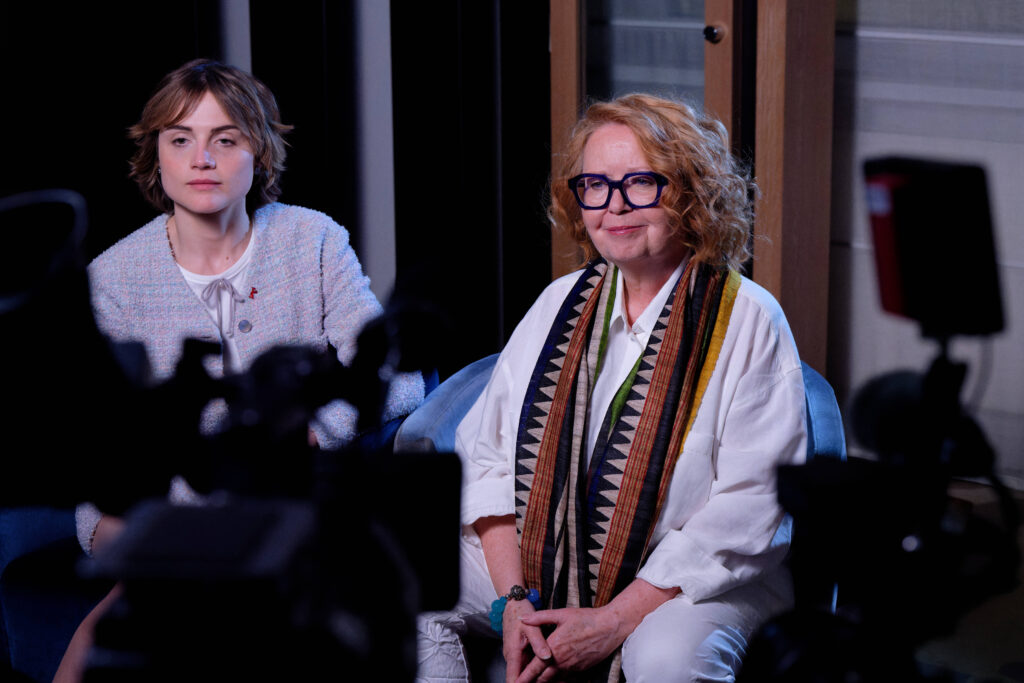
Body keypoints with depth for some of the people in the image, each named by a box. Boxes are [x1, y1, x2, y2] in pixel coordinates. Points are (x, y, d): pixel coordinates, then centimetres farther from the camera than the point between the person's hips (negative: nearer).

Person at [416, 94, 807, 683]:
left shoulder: (747, 320, -6)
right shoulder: (561, 303, 11)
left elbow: (748, 508, -13)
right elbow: (488, 454, 6)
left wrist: (615, 621, -17)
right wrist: (513, 599, -10)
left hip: (697, 577, -5)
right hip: (536, 562, 5)